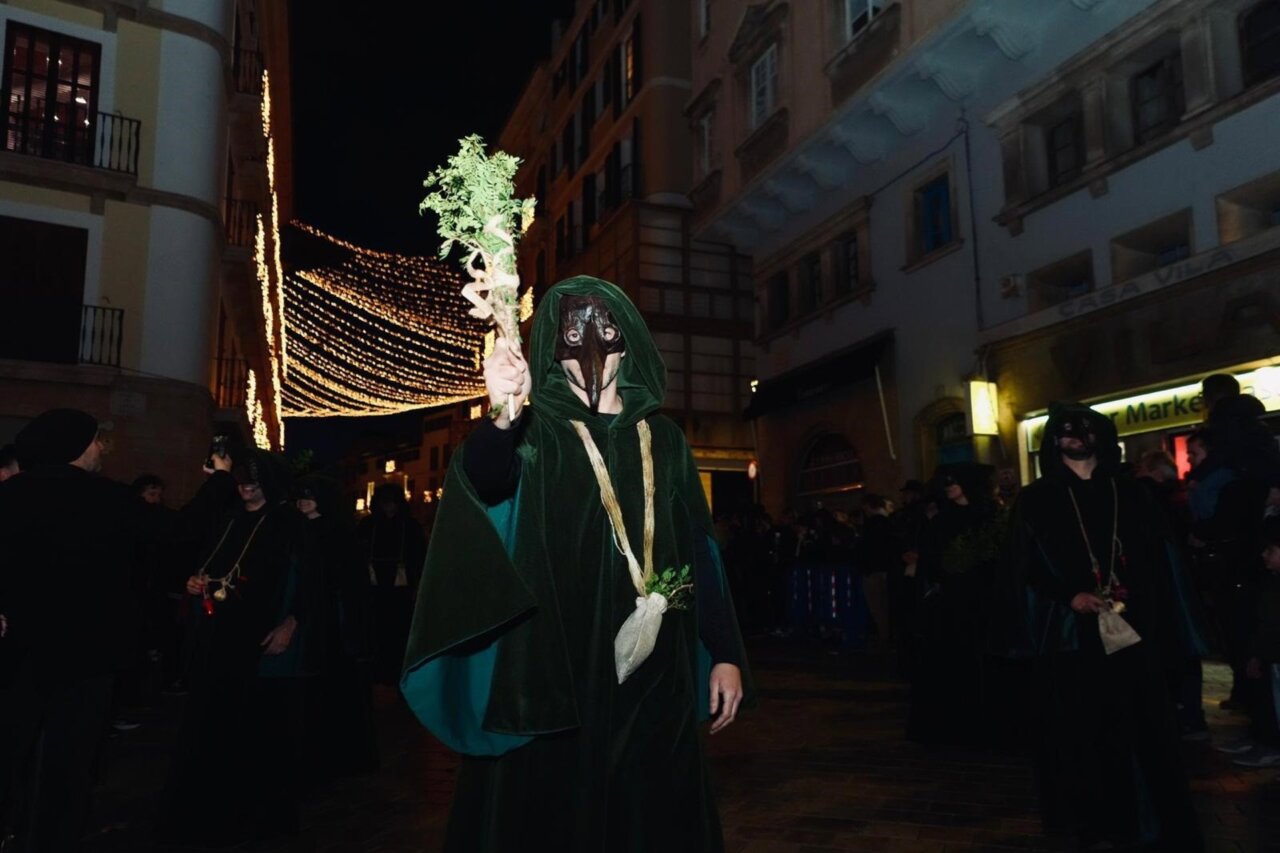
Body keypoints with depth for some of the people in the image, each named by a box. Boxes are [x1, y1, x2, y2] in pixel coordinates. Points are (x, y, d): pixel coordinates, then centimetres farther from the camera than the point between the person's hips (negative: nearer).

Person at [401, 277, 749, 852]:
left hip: (653, 674, 3)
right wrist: (502, 417, -43)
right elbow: (485, 482, -22)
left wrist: (726, 653, 5)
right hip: (554, 671, -2)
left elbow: (700, 549, 10)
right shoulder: (536, 432, 1)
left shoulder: (663, 440, 10)